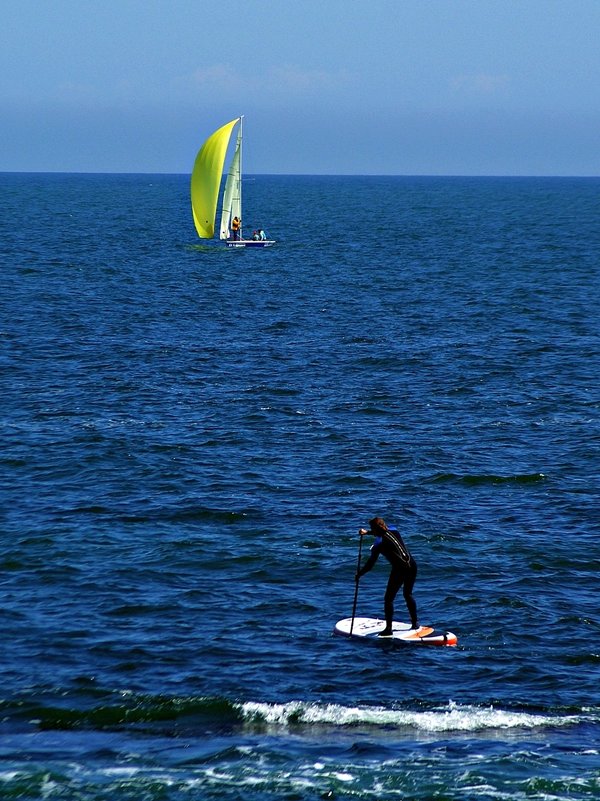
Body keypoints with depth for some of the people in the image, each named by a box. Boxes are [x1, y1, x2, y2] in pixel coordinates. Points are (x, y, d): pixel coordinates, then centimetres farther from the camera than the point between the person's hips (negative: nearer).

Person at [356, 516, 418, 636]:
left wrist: (359, 574, 11)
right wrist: (367, 532, 44)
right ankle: (415, 623, 32)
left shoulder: (379, 543, -7)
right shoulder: (393, 531, 11)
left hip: (399, 569, -7)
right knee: (408, 595, 27)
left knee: (388, 599, 5)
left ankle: (388, 629, 4)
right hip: (412, 566, 7)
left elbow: (370, 564, -3)